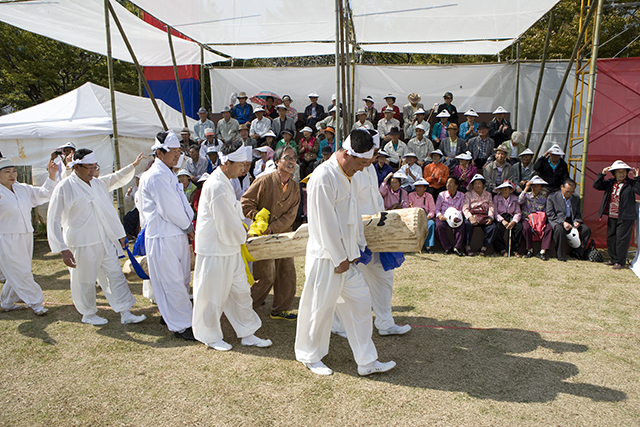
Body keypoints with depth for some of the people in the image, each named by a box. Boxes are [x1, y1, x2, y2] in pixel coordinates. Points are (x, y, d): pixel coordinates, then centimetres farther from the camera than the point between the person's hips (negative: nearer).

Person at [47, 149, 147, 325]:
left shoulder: (99, 183, 9)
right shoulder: (64, 187, -9)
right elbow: (54, 221, -9)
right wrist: (63, 250, -13)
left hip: (106, 241, 6)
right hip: (82, 244, -5)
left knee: (116, 276, 4)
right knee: (85, 281, 8)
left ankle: (125, 313, 10)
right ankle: (88, 314, 28)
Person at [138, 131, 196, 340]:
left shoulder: (167, 174, 16)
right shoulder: (156, 176, -16)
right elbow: (169, 209, -19)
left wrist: (188, 228, 8)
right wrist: (188, 227, -6)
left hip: (178, 235, 10)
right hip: (163, 238, -10)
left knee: (182, 278, 17)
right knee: (172, 282, -2)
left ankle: (170, 315, 33)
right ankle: (181, 325, 6)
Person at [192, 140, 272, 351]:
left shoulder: (225, 182, 10)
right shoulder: (216, 186, -23)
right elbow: (227, 225, -22)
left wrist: (245, 226, 9)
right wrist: (243, 236, -5)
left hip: (230, 249, 10)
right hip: (215, 251, -10)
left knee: (240, 291, 14)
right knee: (212, 295, 7)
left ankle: (247, 334, 25)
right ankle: (210, 336, 25)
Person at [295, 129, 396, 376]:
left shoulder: (347, 175, 11)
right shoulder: (323, 176, -20)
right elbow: (325, 224, -21)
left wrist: (357, 247, 14)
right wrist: (340, 258, -15)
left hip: (345, 257, 9)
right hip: (326, 259, -9)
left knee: (360, 301, 12)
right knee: (320, 308, 6)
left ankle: (367, 362, 24)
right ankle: (310, 357, 29)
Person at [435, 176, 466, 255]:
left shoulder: (461, 196, 10)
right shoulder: (442, 195, 9)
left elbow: (462, 210, 7)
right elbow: (437, 208, 7)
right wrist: (440, 215, -15)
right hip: (443, 217, 0)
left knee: (461, 226, -33)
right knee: (440, 226, -33)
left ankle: (457, 248, -31)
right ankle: (447, 247, -24)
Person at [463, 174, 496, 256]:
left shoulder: (488, 194, 21)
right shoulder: (468, 194, 12)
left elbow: (491, 207, 11)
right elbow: (465, 208, -2)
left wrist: (490, 217, -10)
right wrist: (470, 218, -21)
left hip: (484, 217, 2)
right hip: (472, 215, -2)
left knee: (492, 227, -28)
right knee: (468, 224, -36)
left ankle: (484, 248, -15)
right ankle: (468, 247, -22)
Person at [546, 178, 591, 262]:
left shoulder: (576, 199, 16)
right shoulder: (552, 197, -1)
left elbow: (578, 214, 20)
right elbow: (550, 214, -7)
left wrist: (577, 221, -4)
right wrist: (562, 222, -20)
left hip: (571, 221, 6)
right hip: (557, 221, -6)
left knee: (586, 229, -17)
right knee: (559, 229, -38)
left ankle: (577, 253, -7)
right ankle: (561, 256, -27)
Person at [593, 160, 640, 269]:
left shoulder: (631, 184, -6)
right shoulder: (610, 183, 8)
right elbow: (596, 185, 8)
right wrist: (602, 174, -3)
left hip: (625, 218, -6)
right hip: (612, 217, 6)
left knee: (621, 240, -3)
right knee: (610, 238, 13)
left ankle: (620, 262, 7)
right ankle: (613, 259, 27)